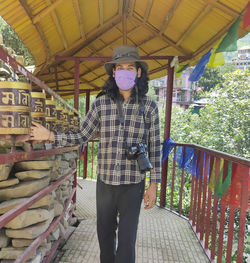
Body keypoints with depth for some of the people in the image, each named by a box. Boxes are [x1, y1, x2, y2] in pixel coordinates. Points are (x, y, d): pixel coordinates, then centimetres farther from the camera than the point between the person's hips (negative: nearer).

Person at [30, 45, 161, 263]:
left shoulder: (149, 106, -6)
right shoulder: (101, 103, -3)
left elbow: (154, 147, -2)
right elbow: (81, 136, 4)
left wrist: (154, 185, -3)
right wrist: (50, 135, -7)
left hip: (133, 184, -2)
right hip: (105, 181, 2)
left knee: (126, 240, 7)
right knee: (105, 234, 20)